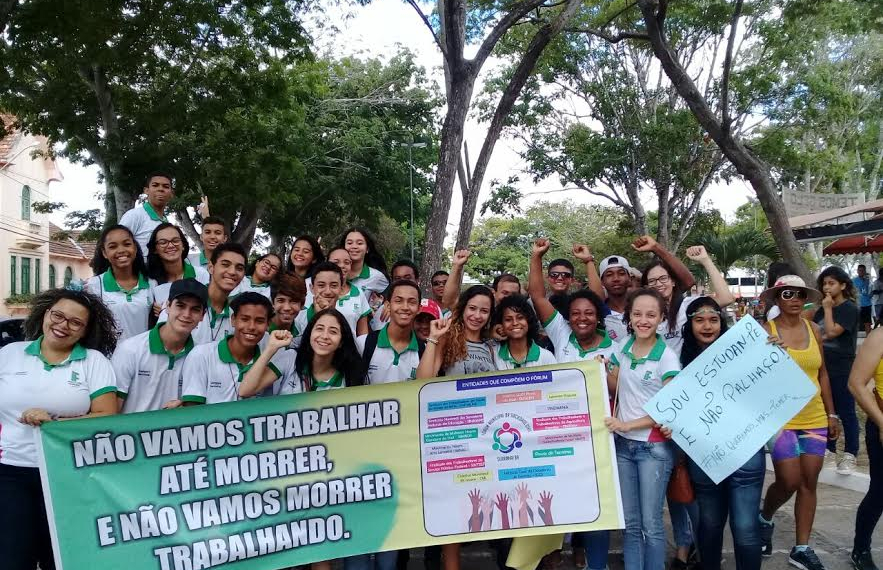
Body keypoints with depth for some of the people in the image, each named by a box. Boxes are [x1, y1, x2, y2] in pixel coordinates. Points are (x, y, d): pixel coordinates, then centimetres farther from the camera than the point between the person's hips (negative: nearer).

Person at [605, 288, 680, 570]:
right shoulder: (623, 347, 4)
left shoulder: (667, 356, -11)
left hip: (653, 446, -4)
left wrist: (628, 424, -17)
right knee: (629, 522, 10)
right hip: (623, 444, 5)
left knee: (650, 523, 1)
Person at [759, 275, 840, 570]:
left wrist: (831, 414, 12)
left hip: (814, 419, 5)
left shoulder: (813, 329, 5)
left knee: (809, 483, 9)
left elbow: (822, 374, 12)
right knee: (790, 481, -5)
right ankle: (765, 518, 27)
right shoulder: (765, 331, -9)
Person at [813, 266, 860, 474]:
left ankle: (850, 454, 10)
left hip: (842, 370, -7)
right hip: (823, 368, 7)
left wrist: (828, 308, -13)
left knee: (846, 412, 1)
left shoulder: (849, 308, -10)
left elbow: (831, 332, -20)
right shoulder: (822, 309, 10)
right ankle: (829, 448, 26)